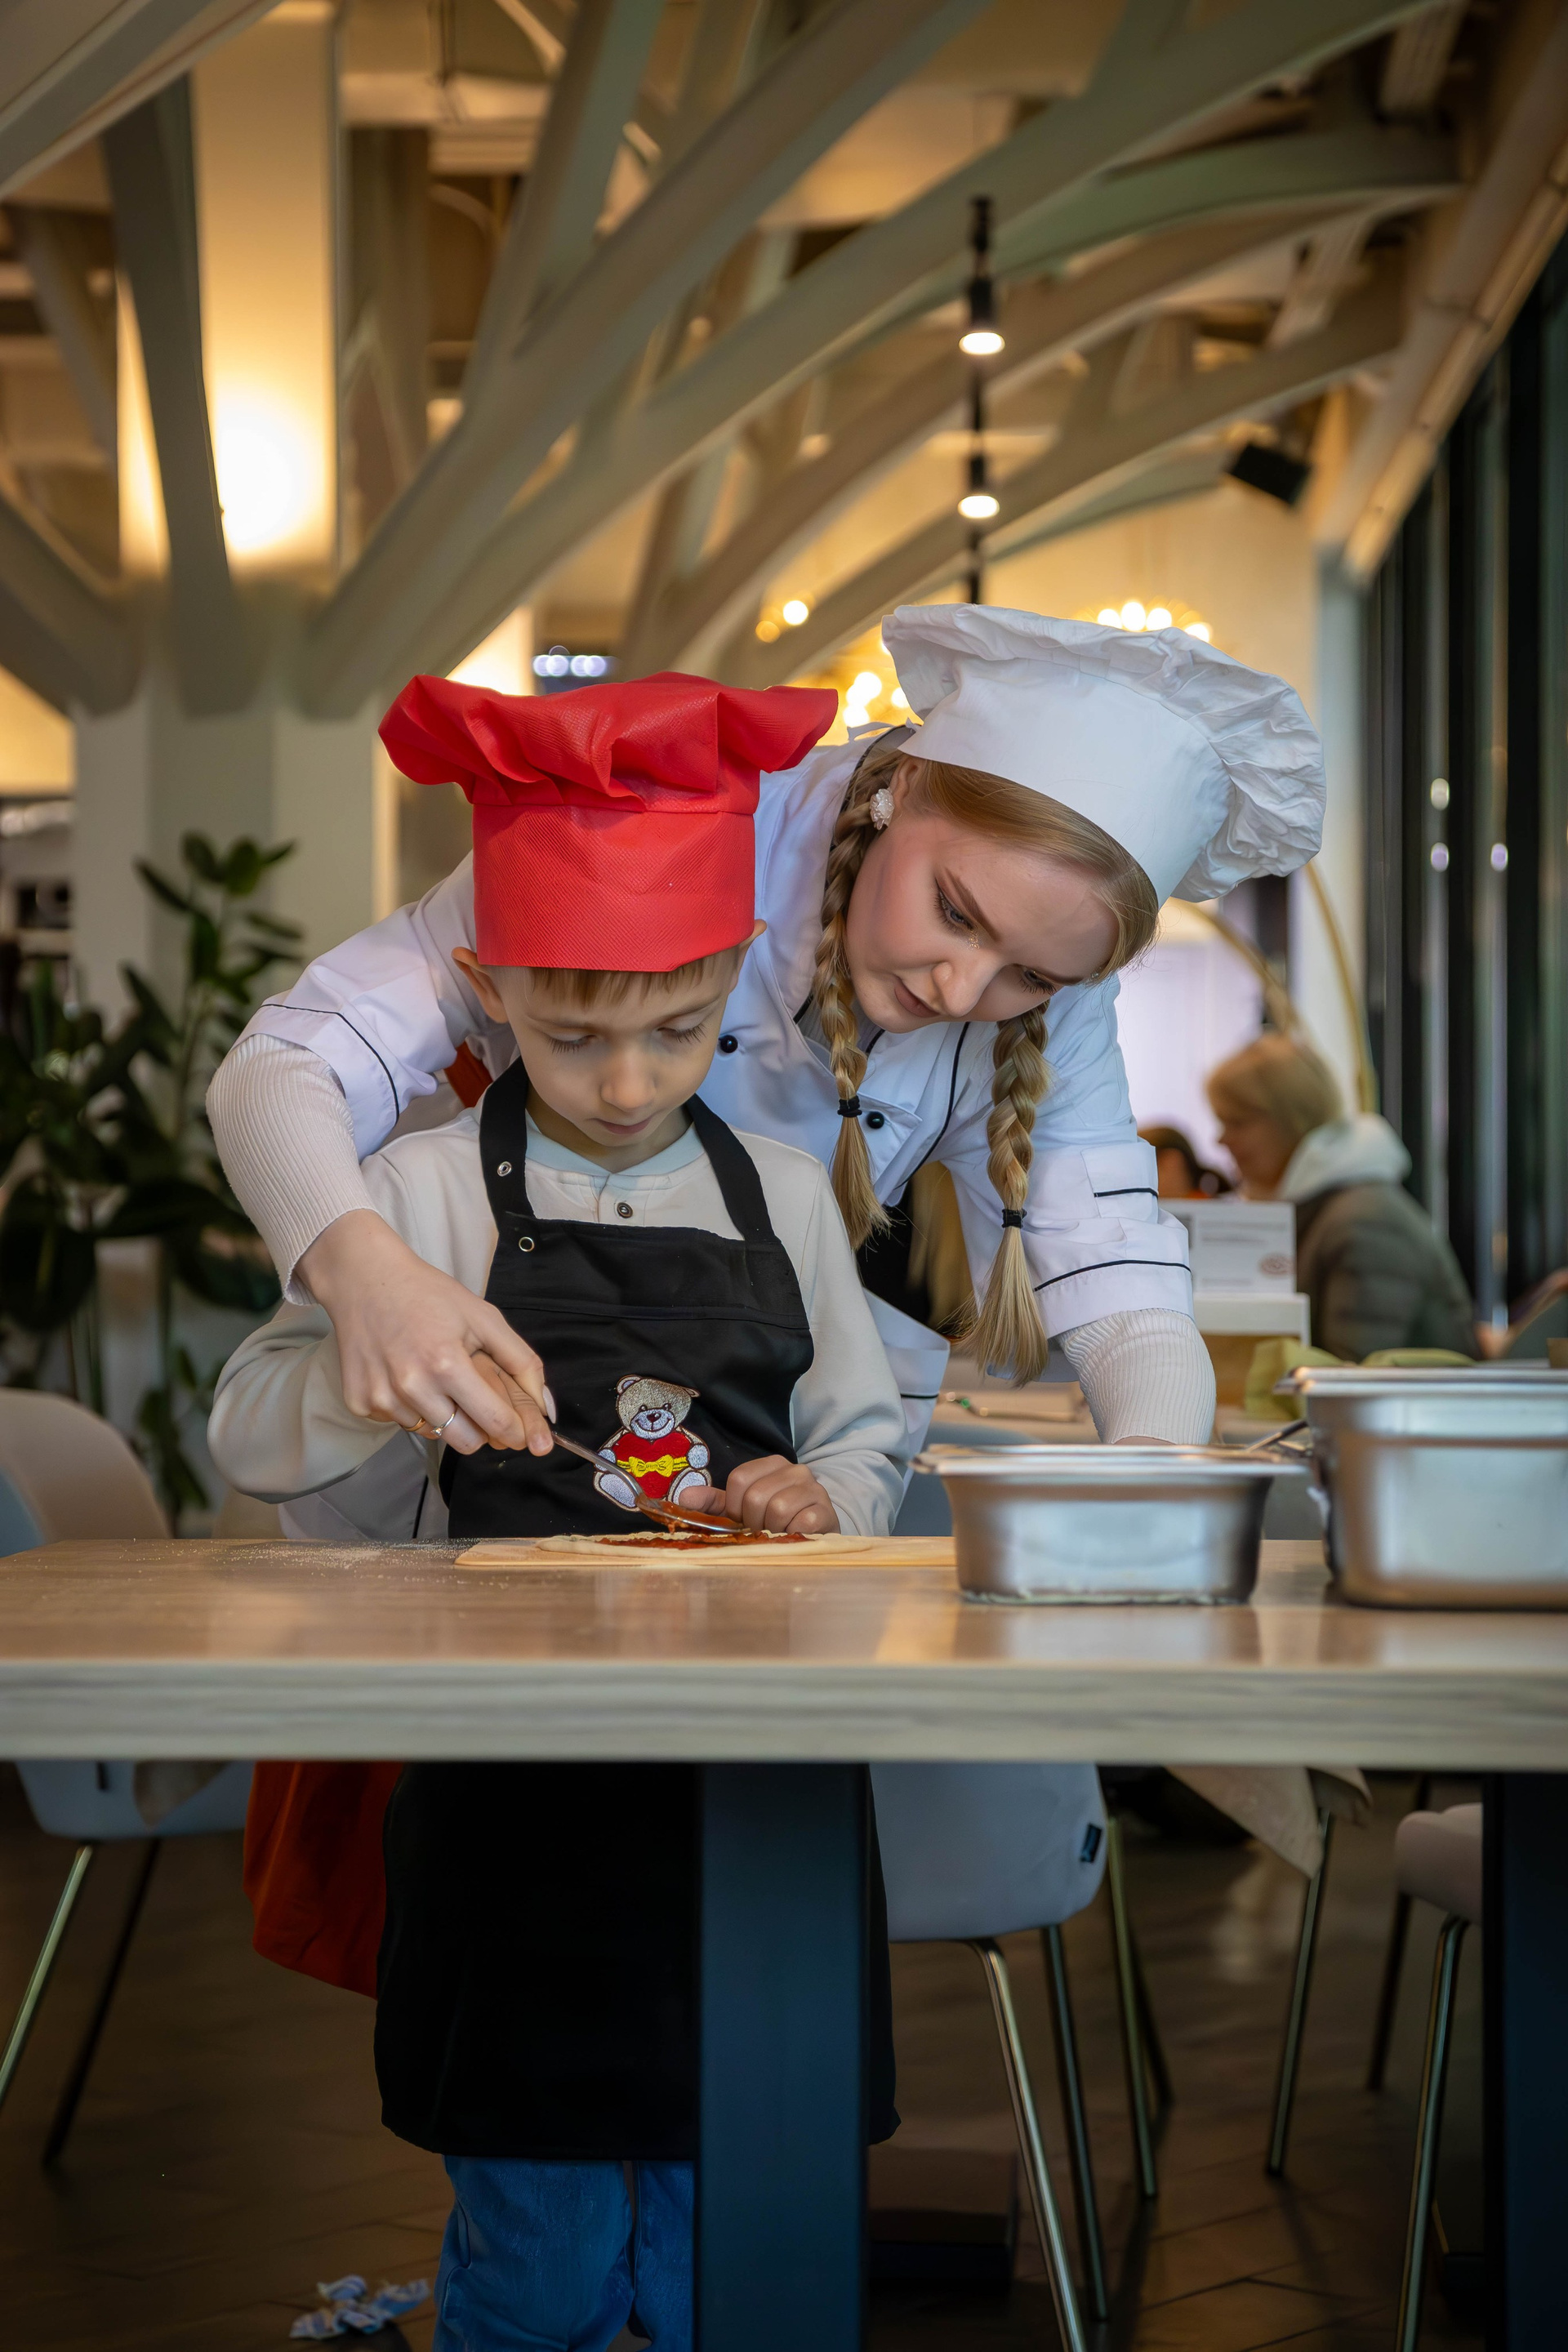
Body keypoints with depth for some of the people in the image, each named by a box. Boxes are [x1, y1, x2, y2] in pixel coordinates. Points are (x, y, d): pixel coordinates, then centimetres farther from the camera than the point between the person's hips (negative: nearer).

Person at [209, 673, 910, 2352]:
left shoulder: (784, 1196, 9)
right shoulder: (427, 1194, 0)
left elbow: (868, 1441, 17)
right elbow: (250, 1445, 0)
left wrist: (821, 1504, -5)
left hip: (757, 1787, 3)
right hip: (521, 1796, -2)